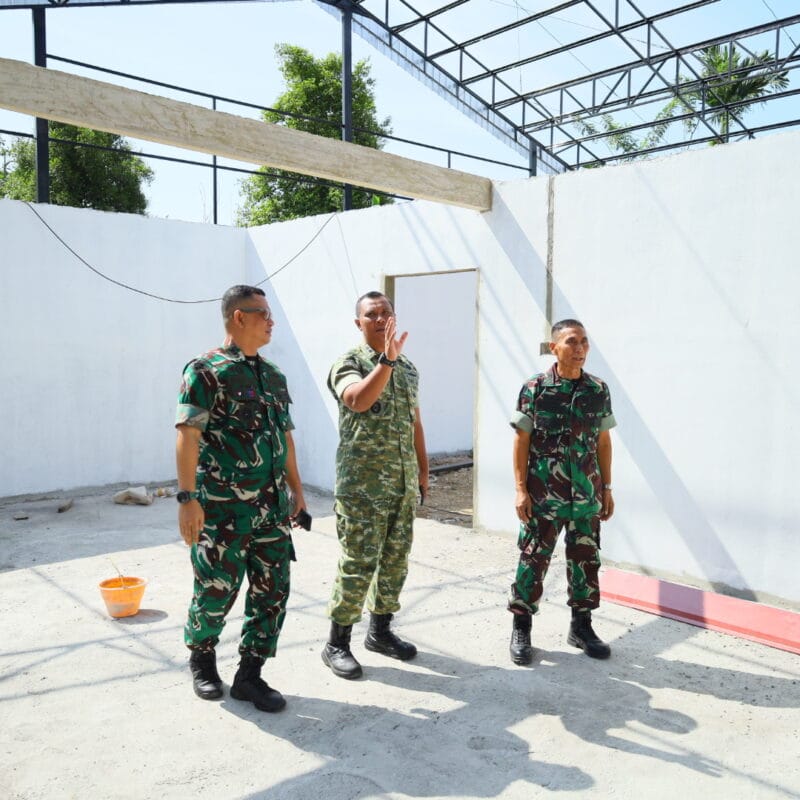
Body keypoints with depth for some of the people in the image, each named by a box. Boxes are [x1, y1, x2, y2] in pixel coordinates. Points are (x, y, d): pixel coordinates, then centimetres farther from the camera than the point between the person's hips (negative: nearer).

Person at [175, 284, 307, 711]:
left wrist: (296, 489, 18)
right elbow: (188, 435, -15)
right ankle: (201, 659, 33)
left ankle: (250, 675, 21)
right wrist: (187, 498, -22)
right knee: (216, 591, 6)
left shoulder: (272, 375, 13)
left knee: (272, 592, 7)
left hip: (272, 506, 7)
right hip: (223, 507, -6)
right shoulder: (206, 371, -9)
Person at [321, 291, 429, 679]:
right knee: (358, 564, -3)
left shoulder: (408, 368, 13)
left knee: (396, 560, 13)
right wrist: (386, 360, -36)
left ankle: (380, 630, 30)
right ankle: (337, 643, 12)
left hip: (403, 484, 7)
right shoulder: (349, 363, -7)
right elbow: (358, 400, -30)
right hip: (362, 485, -7)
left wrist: (423, 471, 16)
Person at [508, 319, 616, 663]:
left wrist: (607, 488, 9)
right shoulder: (535, 388, -7)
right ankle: (521, 628, 18)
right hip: (543, 494, -3)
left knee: (586, 560, 12)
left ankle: (581, 625, 29)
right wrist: (521, 489, -8)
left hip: (587, 494, 4)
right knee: (533, 559, 4)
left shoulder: (599, 390, 4)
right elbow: (521, 441, -5)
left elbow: (603, 442, 10)